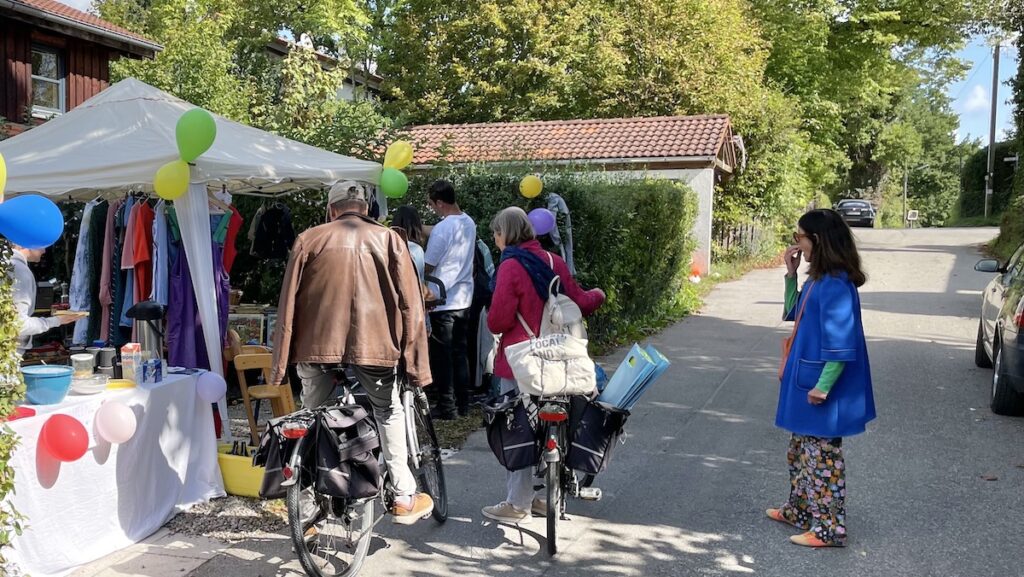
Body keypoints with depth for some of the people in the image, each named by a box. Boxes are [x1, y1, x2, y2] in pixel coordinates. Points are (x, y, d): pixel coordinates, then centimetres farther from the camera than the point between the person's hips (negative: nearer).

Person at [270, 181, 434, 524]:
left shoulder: (309, 239, 10)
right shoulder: (388, 239, 8)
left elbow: (288, 302, 6)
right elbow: (410, 303, 3)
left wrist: (281, 361, 9)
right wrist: (416, 363, 5)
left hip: (317, 342, 1)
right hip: (373, 341, -1)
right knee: (390, 413, 17)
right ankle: (404, 499, 16)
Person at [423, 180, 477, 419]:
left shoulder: (441, 229, -18)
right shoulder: (469, 223, 5)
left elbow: (427, 267, -14)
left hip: (442, 302, -8)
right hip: (464, 299, 8)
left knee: (442, 356, 2)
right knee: (460, 352, 14)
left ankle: (447, 407, 7)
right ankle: (462, 403, 20)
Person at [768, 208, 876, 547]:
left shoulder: (836, 284, -22)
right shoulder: (818, 279, 8)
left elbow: (842, 343, -24)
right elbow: (794, 312, 21)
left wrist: (823, 386, -24)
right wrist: (790, 274, 9)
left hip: (822, 383, -10)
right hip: (806, 379, 10)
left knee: (822, 456, -1)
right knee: (801, 451, 21)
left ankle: (830, 529, 9)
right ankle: (800, 510, 35)